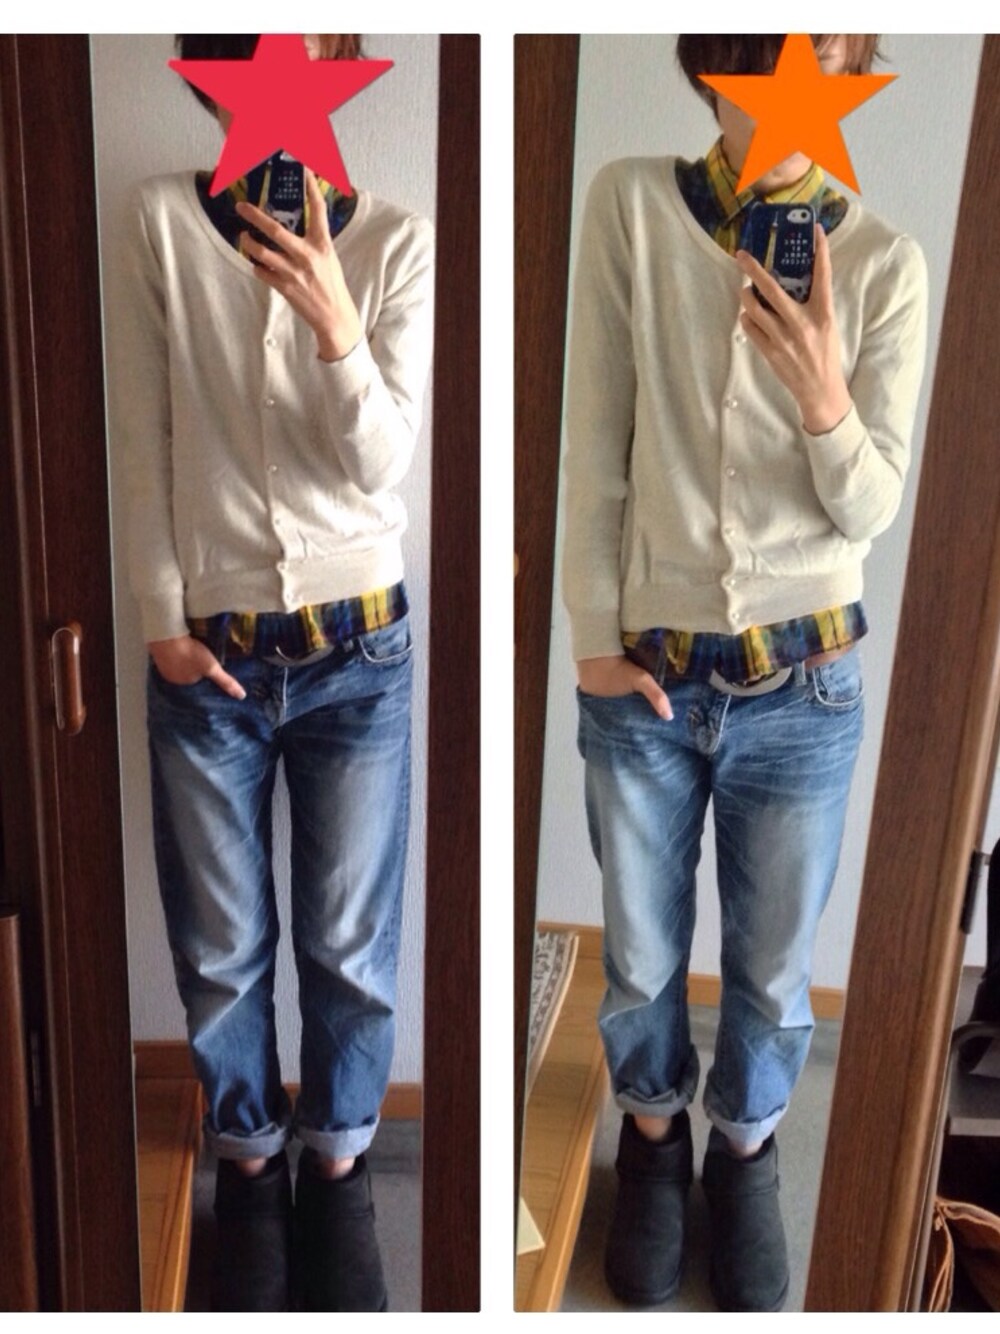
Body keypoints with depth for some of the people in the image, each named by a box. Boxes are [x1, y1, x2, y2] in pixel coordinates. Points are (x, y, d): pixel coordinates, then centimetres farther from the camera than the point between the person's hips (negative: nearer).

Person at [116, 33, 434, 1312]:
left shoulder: (398, 241, -4)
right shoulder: (162, 220, -3)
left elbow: (380, 462, -9)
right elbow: (145, 440, -1)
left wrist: (335, 320, -26)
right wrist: (162, 617, -3)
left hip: (358, 651, 0)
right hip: (207, 651, 1)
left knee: (350, 942, 12)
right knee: (221, 945, 13)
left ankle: (337, 1162, 37)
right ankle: (248, 1160, 39)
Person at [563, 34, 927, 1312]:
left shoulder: (884, 263, -5)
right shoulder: (631, 205, -6)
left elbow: (871, 510, -5)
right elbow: (596, 447, -4)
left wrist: (826, 402, -24)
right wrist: (595, 631, -4)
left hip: (803, 687, 1)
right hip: (643, 677, 0)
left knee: (773, 969, 17)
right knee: (641, 959, 18)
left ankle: (744, 1153, 47)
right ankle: (652, 1137, 48)